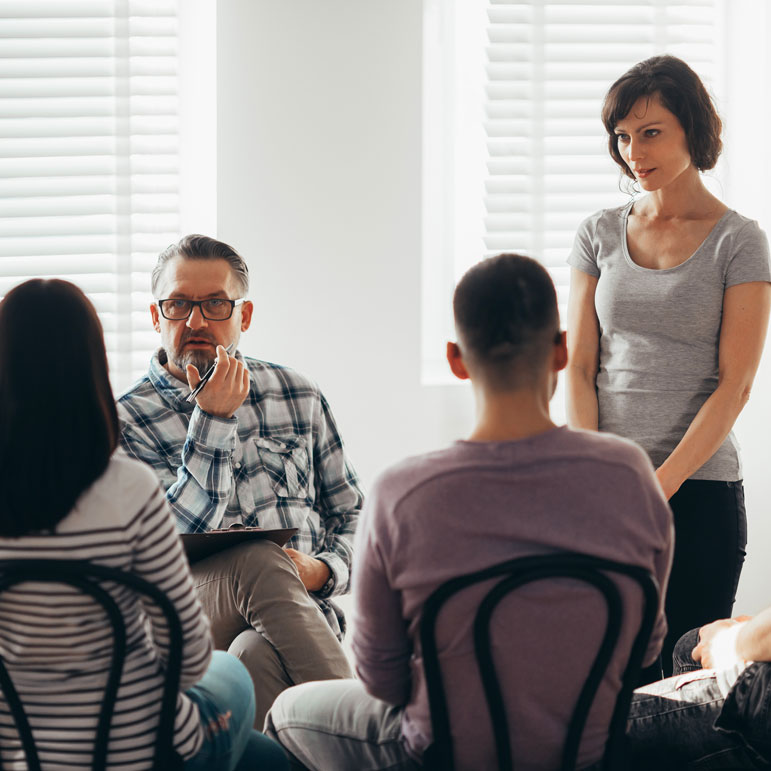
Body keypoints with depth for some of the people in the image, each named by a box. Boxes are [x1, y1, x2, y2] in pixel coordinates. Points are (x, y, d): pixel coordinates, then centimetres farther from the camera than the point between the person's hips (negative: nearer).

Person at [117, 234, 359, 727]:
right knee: (260, 560, -33)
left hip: (303, 612, 2)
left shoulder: (300, 397, 15)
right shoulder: (129, 421, 3)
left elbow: (352, 512, 21)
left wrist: (324, 569, -2)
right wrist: (214, 420, -12)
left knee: (257, 654, -33)